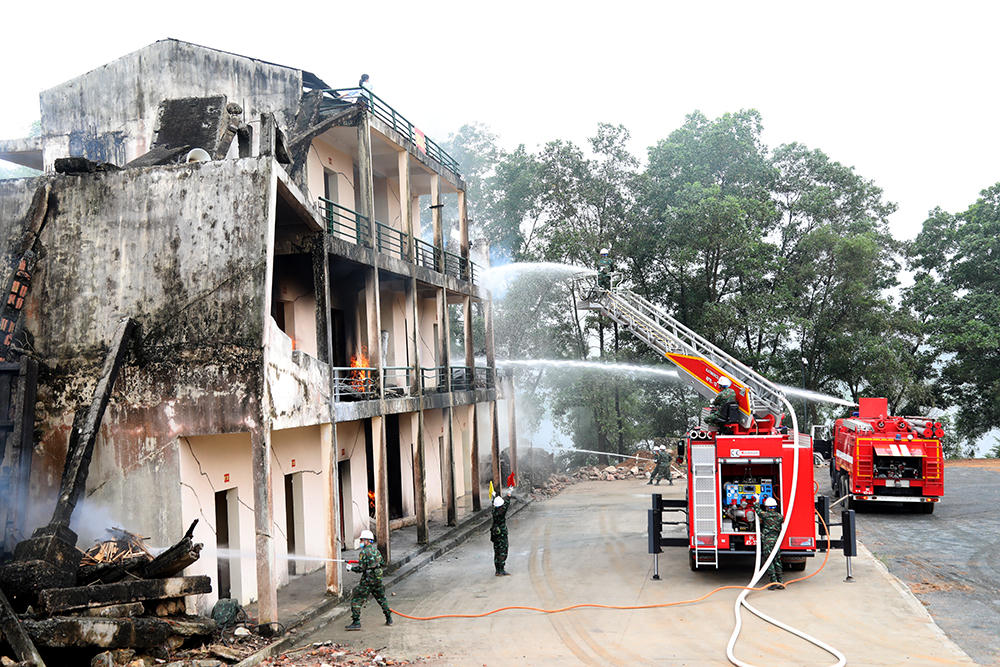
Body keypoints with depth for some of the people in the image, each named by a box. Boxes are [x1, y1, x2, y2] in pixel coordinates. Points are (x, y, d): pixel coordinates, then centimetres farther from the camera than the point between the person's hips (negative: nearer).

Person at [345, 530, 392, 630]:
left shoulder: (364, 552, -14)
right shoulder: (376, 550, 9)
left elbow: (361, 568, -16)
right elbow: (382, 563, 17)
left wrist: (351, 568, -2)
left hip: (367, 580, -7)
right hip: (378, 578, 7)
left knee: (356, 599, -1)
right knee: (381, 598, 22)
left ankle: (356, 622, -5)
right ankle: (389, 619, 27)